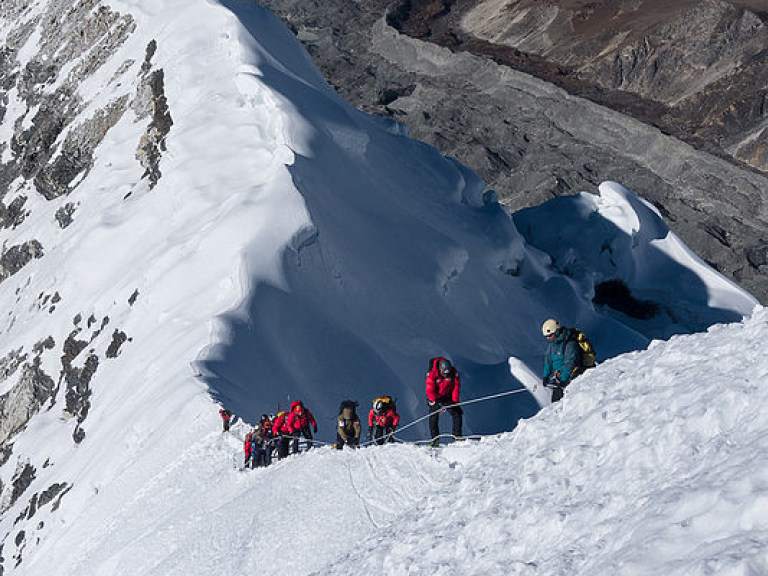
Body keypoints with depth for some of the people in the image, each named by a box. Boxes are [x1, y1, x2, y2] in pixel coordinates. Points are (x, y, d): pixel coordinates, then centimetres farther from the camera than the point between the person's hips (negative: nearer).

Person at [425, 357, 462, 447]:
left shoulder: (454, 373, -16)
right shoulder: (432, 374, -24)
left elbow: (456, 388, -9)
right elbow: (430, 391, -24)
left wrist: (455, 402, -17)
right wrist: (436, 401, -37)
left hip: (448, 397, 3)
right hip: (435, 398, -3)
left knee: (458, 414, -7)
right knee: (433, 417, -13)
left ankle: (457, 436, 1)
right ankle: (435, 439, -8)